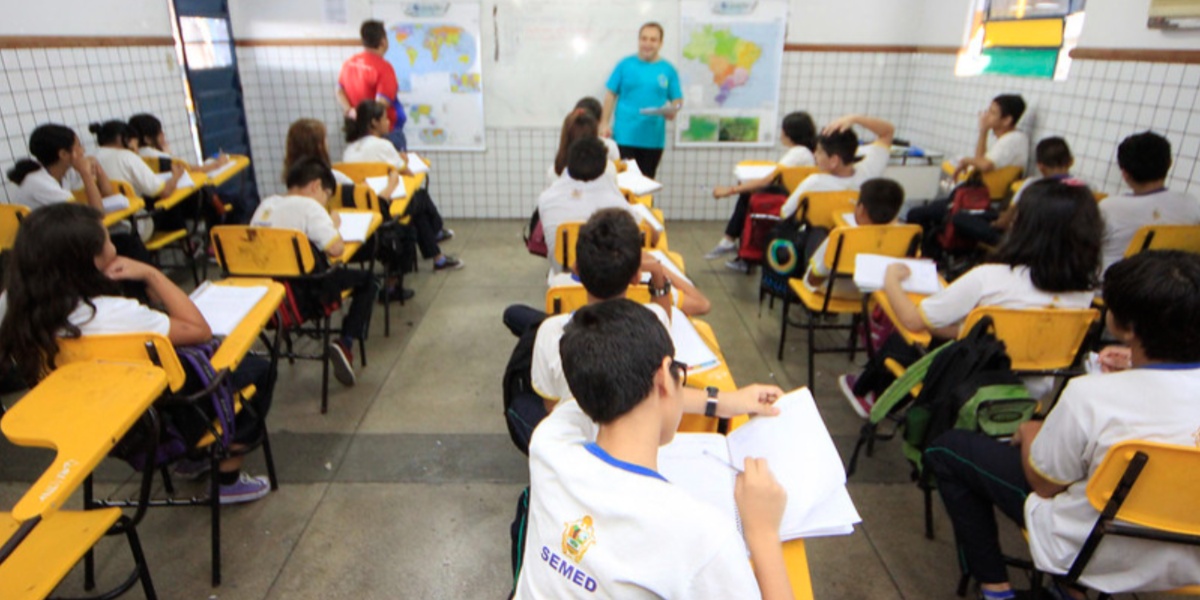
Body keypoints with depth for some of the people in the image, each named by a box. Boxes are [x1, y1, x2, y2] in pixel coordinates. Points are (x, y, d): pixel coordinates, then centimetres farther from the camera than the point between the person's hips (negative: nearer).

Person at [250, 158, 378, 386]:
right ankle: (345, 343, -1)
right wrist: (333, 225, 0)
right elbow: (336, 249, -21)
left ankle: (345, 342, 15)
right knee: (367, 281, 11)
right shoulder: (309, 206, -11)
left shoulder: (266, 204, 9)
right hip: (301, 296, -7)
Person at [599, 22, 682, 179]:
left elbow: (677, 99, 9)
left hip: (654, 139, 2)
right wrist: (604, 124, -2)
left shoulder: (668, 70, 5)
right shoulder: (625, 65, 2)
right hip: (624, 135, -2)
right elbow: (611, 95, 4)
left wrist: (672, 110, -13)